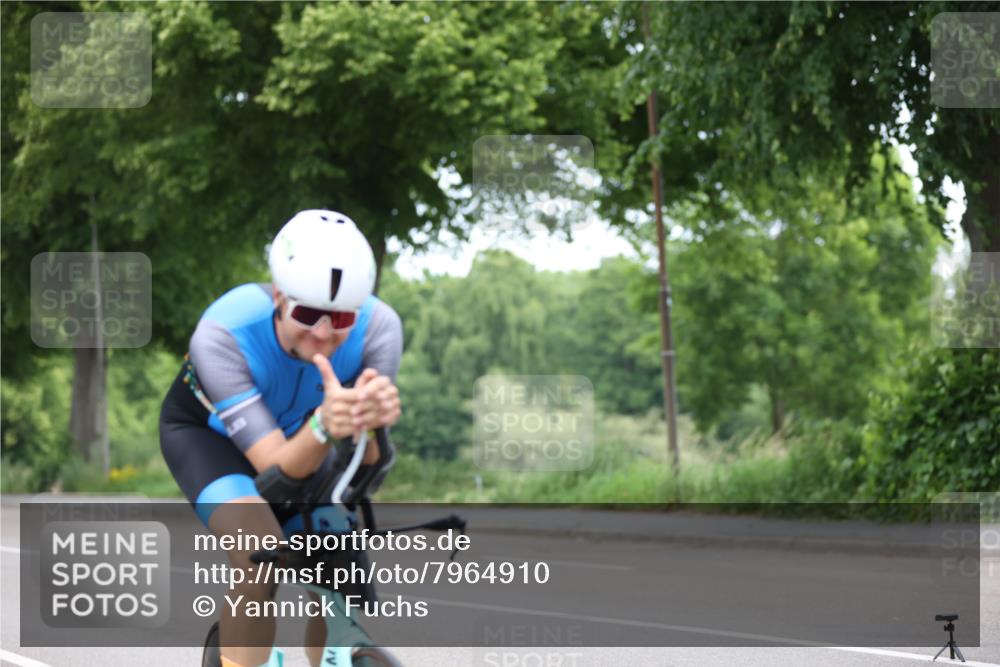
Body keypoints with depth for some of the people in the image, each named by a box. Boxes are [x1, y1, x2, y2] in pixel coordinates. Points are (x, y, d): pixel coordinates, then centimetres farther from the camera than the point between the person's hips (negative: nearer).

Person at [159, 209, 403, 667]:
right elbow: (276, 468, -39)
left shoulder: (378, 328, -31)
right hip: (205, 431, -4)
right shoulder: (220, 335, -39)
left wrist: (374, 420, -54)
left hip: (295, 431, 4)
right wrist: (325, 426, -61)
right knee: (260, 549, -31)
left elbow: (364, 466, -30)